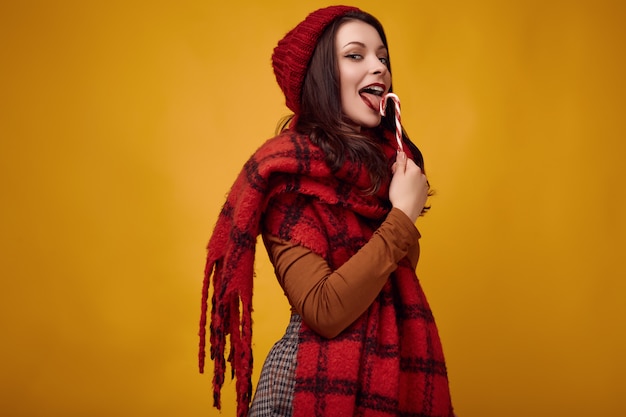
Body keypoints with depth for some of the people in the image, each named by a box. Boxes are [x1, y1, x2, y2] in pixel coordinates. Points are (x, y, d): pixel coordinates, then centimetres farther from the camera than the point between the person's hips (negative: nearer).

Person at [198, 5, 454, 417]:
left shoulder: (388, 157, 4)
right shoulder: (287, 168, -15)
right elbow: (323, 312, -24)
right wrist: (403, 217, -19)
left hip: (395, 371, 7)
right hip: (323, 381, -7)